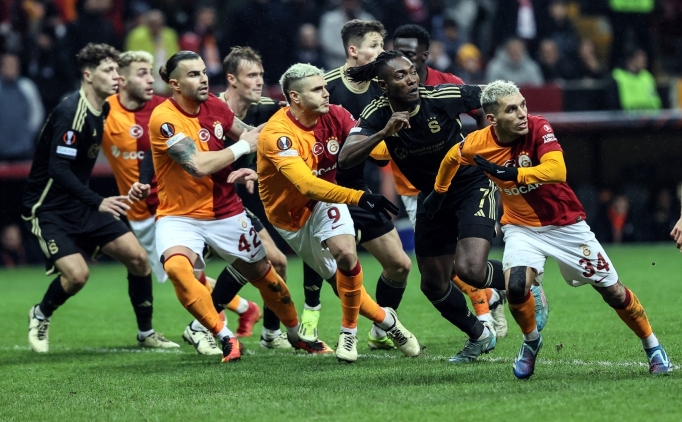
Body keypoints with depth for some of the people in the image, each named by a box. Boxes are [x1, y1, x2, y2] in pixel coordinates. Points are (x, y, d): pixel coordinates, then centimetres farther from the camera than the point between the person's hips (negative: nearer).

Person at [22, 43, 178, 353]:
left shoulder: (102, 109, 3)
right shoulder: (70, 111, -23)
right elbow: (58, 169, -29)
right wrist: (98, 202, -35)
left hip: (79, 204, 8)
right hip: (47, 208, -8)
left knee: (138, 257, -1)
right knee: (77, 273, -23)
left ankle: (146, 333, 14)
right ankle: (40, 316, 8)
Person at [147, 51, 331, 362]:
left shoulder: (214, 106, -2)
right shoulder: (164, 118, -20)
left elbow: (251, 136, 17)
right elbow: (198, 165, -28)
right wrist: (242, 146, -16)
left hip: (226, 213, 5)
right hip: (180, 216, -5)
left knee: (264, 275, 13)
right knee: (176, 266, -33)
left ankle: (296, 333, 39)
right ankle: (225, 338, -22)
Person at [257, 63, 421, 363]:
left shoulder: (335, 116, -14)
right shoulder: (276, 135, -31)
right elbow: (306, 184, -41)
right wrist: (358, 197, -50)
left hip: (326, 200, 2)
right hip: (291, 215, -2)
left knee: (346, 254, -24)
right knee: (339, 277, -1)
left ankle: (349, 332, -6)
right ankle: (385, 320, 22)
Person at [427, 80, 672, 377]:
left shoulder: (538, 128, -23)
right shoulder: (477, 144, -15)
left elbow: (557, 171, -39)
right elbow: (451, 159, 9)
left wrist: (509, 173, -43)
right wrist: (438, 192, 23)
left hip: (566, 225, -1)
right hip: (522, 228, 1)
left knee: (613, 292, 4)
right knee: (516, 287, -26)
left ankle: (652, 347, 28)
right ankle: (531, 342, 5)